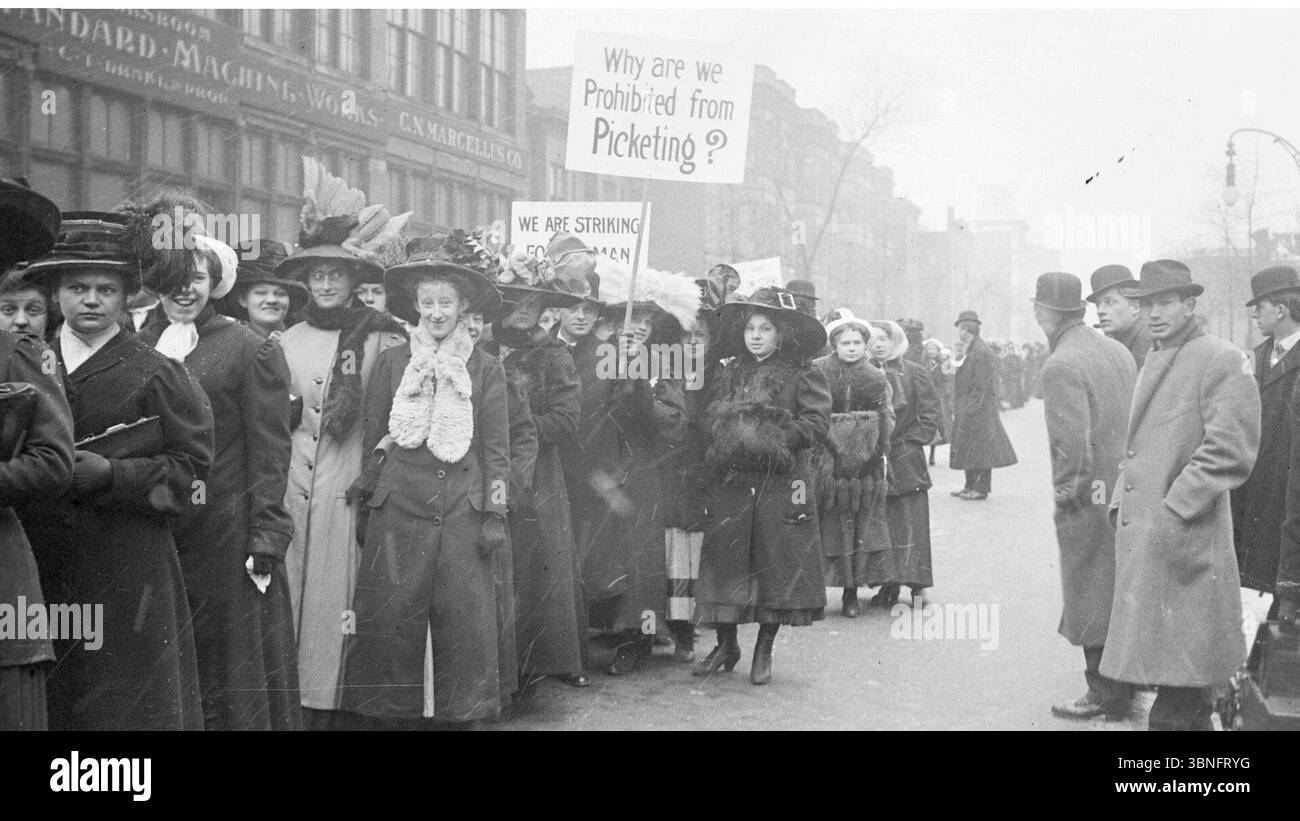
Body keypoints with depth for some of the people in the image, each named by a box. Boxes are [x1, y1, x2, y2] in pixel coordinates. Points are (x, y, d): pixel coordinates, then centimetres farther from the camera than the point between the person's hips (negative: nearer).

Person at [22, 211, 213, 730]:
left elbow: (190, 468, -3)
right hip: (42, 566, 3)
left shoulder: (155, 374, -1)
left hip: (130, 575, -3)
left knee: (133, 702, 0)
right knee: (53, 701, 6)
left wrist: (113, 475, -15)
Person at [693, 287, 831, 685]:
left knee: (776, 563, 2)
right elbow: (710, 419, 13)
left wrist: (777, 438, -16)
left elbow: (816, 422, -7)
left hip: (782, 483, -3)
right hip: (732, 482, 3)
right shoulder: (730, 374, 12)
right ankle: (726, 644, 20)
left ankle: (764, 651, 16)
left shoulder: (802, 375, -1)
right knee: (724, 559, 4)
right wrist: (725, 439, -6)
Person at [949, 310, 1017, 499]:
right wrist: (958, 410, 16)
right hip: (967, 410, 10)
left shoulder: (981, 353, -16)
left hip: (979, 411, -10)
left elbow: (981, 387, -19)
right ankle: (971, 486, 19)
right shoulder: (971, 351, 15)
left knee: (980, 449, -4)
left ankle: (981, 489, 0)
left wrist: (967, 411, -20)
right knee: (967, 450, 13)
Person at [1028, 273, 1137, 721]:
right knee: (1119, 595, 19)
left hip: (1088, 500, -8)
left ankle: (1106, 695, 13)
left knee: (1093, 600, 4)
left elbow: (1072, 441, -26)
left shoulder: (1061, 366, -20)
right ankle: (1126, 682, 30)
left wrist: (1067, 491, -12)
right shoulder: (1117, 350, 6)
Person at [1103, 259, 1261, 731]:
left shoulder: (1223, 361, -9)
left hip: (1184, 546, -8)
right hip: (1140, 541, 9)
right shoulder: (1153, 362, 18)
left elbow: (1231, 452, -17)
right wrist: (1120, 503, 14)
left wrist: (1174, 513, -18)